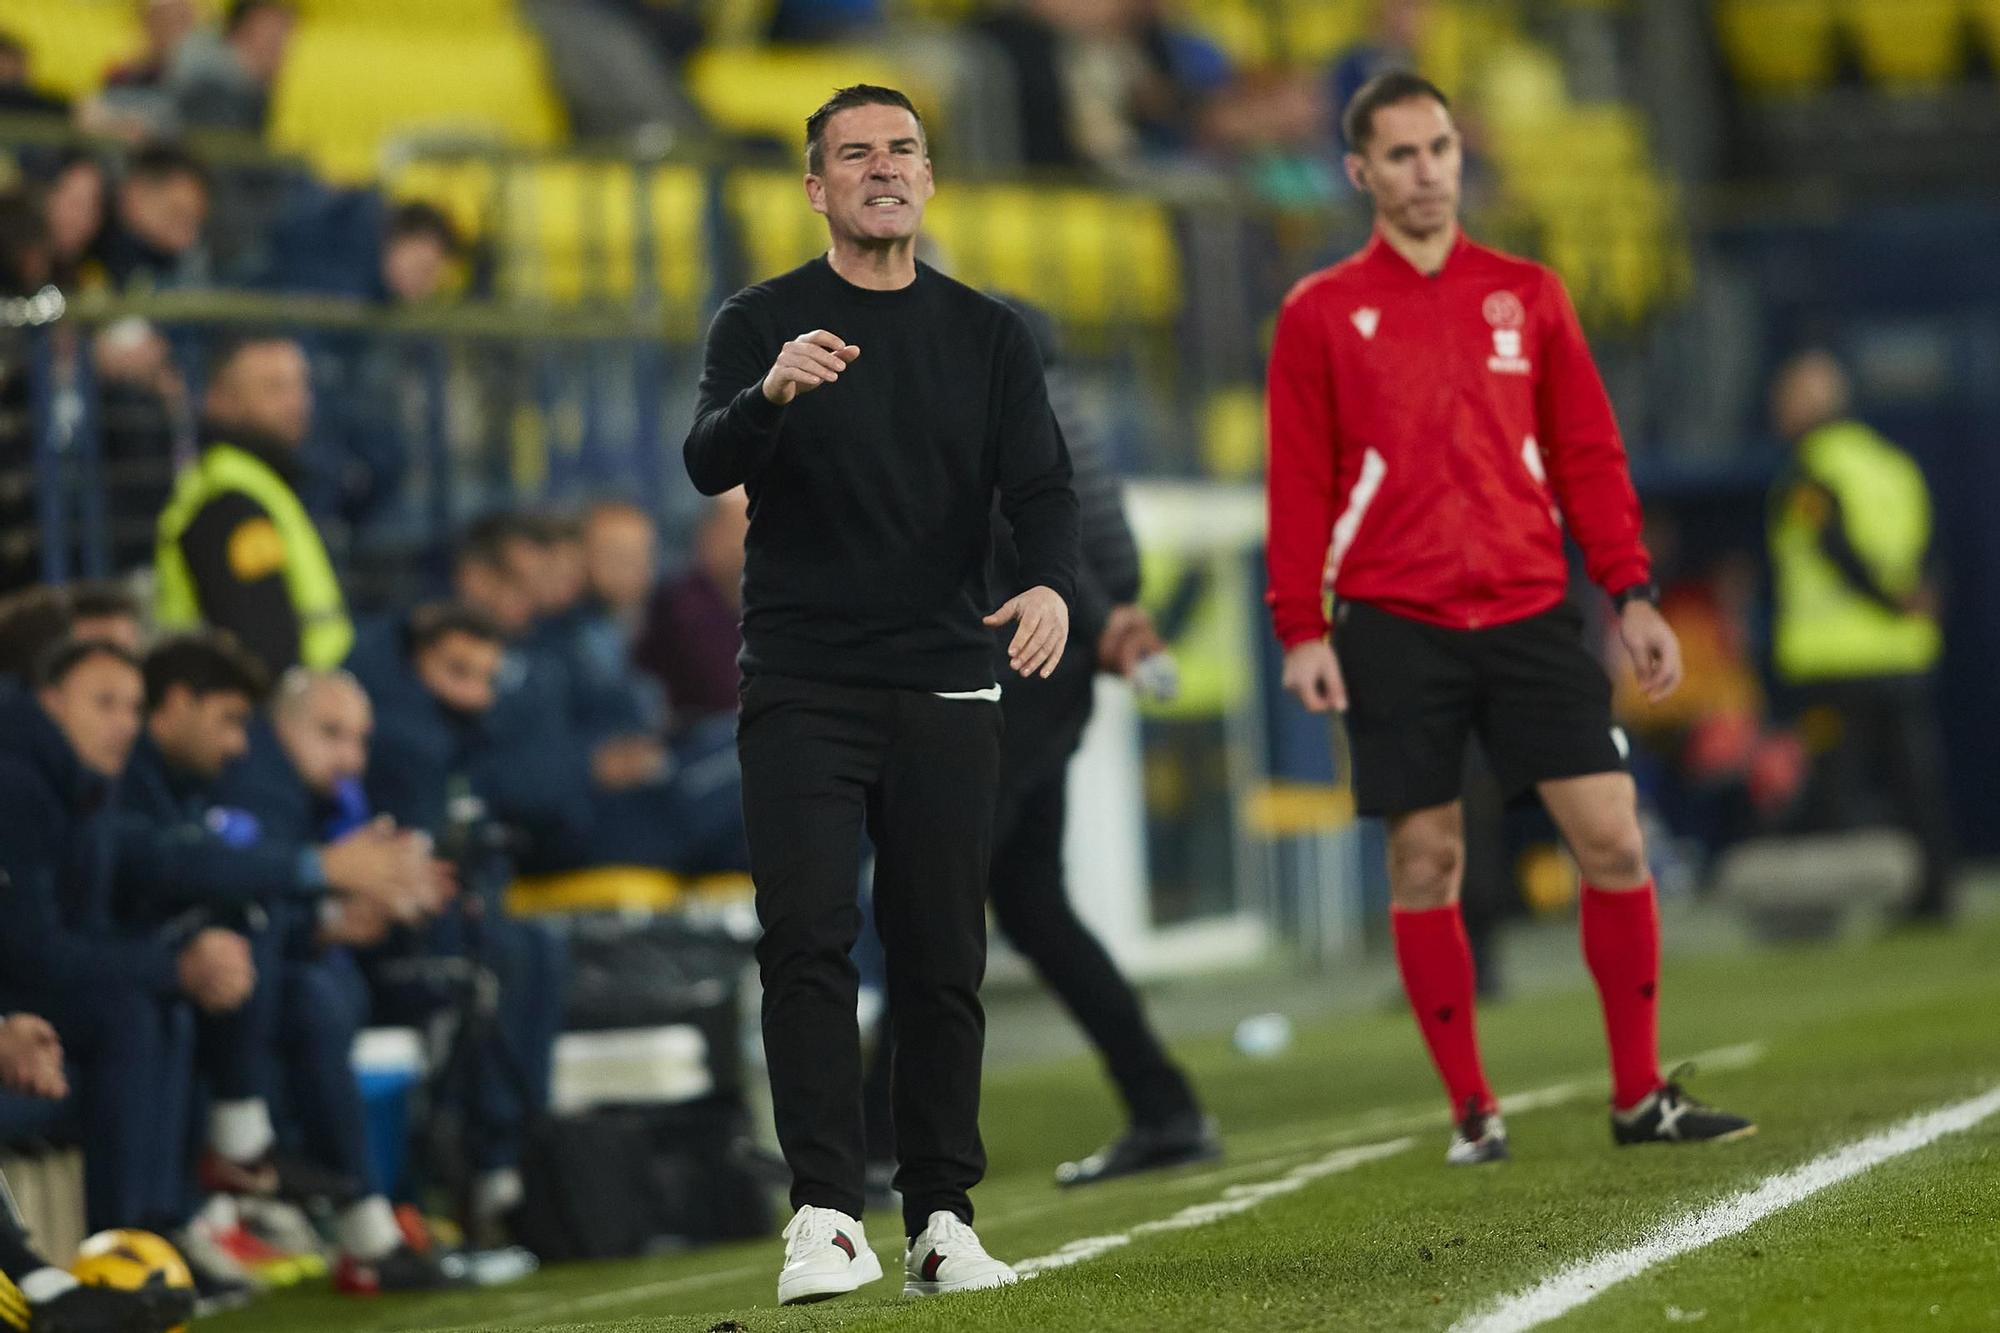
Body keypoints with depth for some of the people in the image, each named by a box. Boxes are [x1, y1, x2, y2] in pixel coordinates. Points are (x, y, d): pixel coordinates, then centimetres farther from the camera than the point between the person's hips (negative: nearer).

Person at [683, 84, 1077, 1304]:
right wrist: (773, 393, -32)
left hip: (945, 689, 2)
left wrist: (1053, 582, -21)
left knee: (943, 959, 3)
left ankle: (943, 1218, 9)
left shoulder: (989, 335, 10)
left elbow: (1040, 482, 1)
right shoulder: (763, 323, 4)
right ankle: (827, 1216, -14)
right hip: (801, 686, -2)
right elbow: (709, 464, -11)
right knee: (809, 941, -11)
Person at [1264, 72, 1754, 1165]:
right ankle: (1472, 1114, 9)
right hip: (1396, 627, -2)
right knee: (1424, 863, -1)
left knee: (1613, 836, -6)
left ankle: (1640, 1096, 4)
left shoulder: (1526, 295, 11)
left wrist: (1630, 595, 4)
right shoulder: (1322, 314, 5)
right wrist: (1301, 630, -5)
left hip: (1530, 613, 2)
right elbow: (1299, 484, 3)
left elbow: (1587, 455, 11)